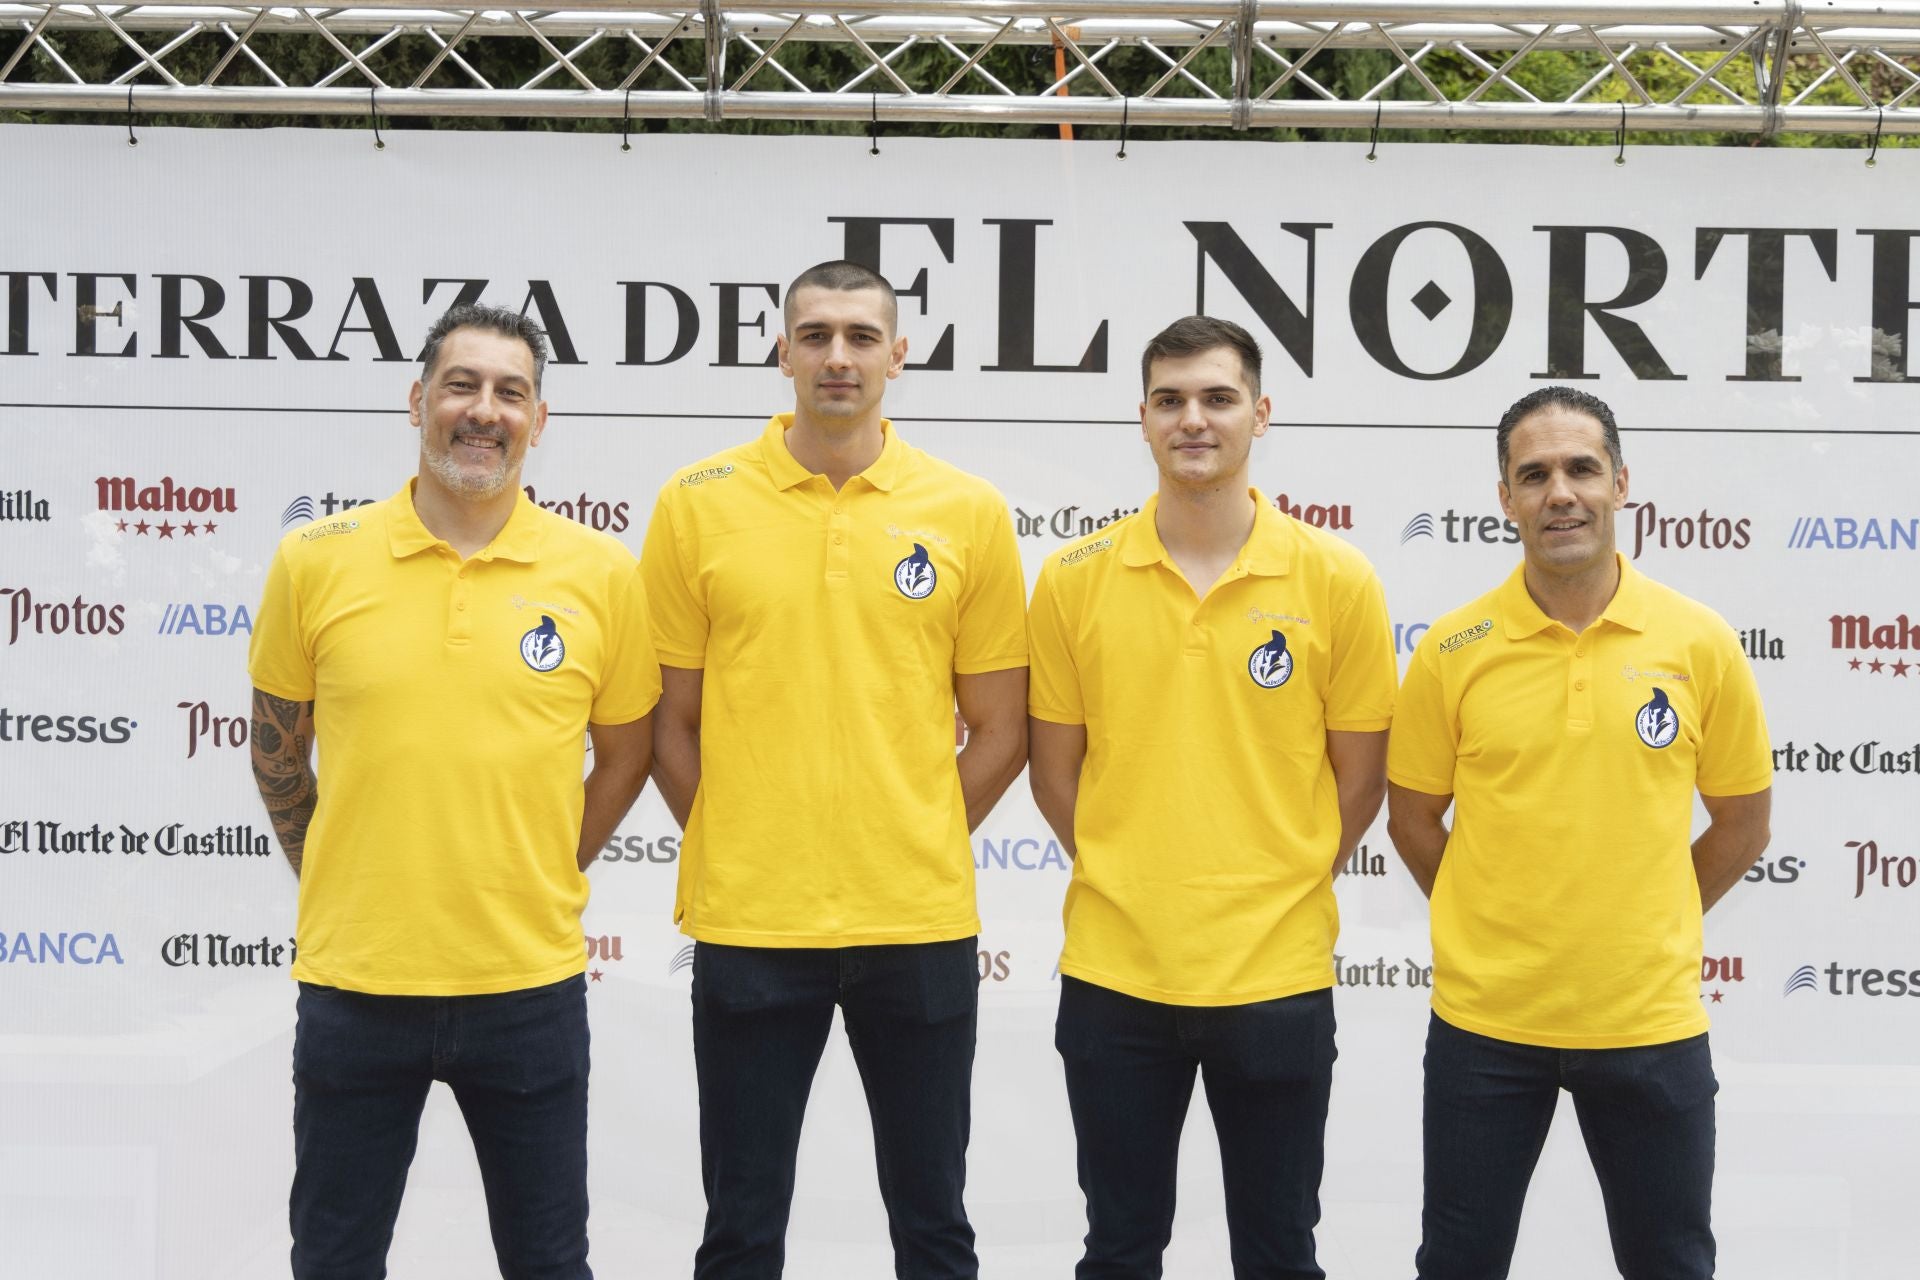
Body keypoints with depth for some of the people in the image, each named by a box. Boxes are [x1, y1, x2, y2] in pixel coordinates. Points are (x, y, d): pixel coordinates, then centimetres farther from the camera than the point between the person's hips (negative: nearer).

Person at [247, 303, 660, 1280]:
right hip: (355, 979, 0)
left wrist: (541, 883, 7)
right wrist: (341, 885, 10)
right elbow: (277, 754, 10)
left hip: (529, 981, 0)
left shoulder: (601, 573, -2)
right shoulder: (315, 561, -2)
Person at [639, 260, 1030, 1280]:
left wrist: (914, 845, 1)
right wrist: (731, 852, 0)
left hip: (918, 921, 1)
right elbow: (671, 720, 4)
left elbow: (1000, 728, 6)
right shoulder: (698, 504, 0)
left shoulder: (969, 512, 1)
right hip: (749, 924, 0)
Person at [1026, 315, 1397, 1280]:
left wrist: (1278, 890, 5)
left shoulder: (1335, 579, -4)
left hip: (1277, 972, -1)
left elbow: (1360, 773, 4)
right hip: (1114, 970, 1)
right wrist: (1126, 880, 7)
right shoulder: (1074, 579, -1)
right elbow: (1054, 768, 7)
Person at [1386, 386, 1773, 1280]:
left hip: (1649, 1020, 0)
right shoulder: (1453, 650, -4)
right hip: (1484, 1017, 0)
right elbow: (1413, 816, 6)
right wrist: (1496, 929, 6)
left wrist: (1649, 929, 6)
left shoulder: (1700, 642, -3)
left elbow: (1742, 821, 6)